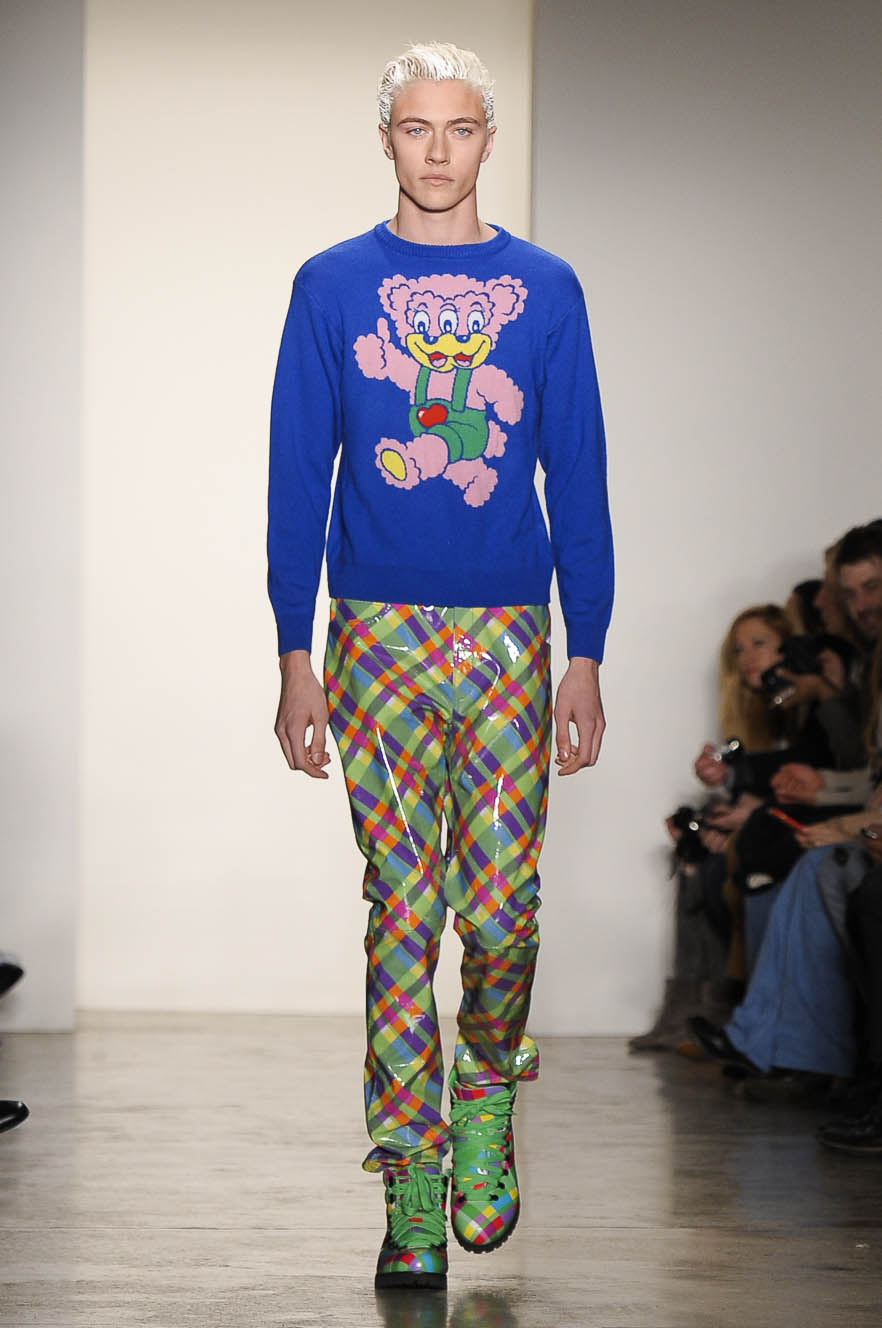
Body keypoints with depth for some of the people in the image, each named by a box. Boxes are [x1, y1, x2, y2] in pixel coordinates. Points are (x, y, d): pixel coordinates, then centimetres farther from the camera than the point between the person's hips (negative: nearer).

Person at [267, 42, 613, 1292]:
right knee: (402, 906, -2)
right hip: (378, 630, 0)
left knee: (502, 905, -2)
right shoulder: (332, 285, 5)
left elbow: (578, 479, 7)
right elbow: (297, 475, 5)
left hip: (511, 636, 1)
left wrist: (587, 659, 2)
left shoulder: (545, 288, 7)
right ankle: (413, 1184, 4)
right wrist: (296, 657, -1)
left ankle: (488, 1102, 25)